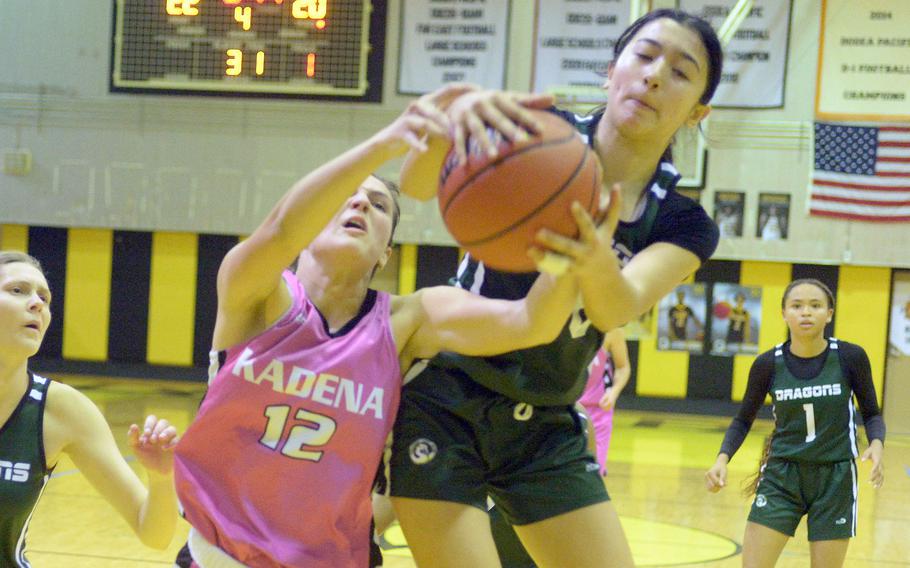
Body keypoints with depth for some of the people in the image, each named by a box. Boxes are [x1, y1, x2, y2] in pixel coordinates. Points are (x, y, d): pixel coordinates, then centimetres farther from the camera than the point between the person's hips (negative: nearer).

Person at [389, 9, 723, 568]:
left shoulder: (684, 223, -3)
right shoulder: (536, 135, -8)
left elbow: (618, 309, -24)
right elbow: (417, 183, -26)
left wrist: (597, 264, -48)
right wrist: (454, 116, -49)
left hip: (547, 431, 4)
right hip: (444, 404, -3)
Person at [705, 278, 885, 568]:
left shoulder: (851, 357, -9)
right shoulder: (768, 364, -7)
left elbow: (871, 414, 3)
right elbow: (743, 419, 6)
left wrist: (876, 445, -18)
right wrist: (722, 459, -11)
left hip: (835, 479, 0)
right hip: (781, 477, 1)